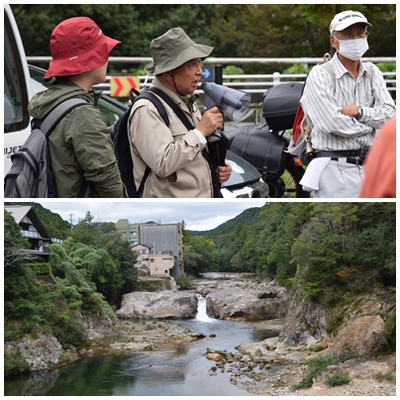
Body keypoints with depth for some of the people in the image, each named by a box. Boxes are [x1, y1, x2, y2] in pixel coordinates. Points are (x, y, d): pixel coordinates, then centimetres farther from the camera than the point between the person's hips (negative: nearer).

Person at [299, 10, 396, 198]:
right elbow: (331, 122, -18)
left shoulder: (372, 73, 12)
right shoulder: (320, 75, -7)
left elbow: (390, 114, 2)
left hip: (369, 166, 6)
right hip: (335, 167, -6)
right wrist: (368, 126, -4)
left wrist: (359, 111, -14)